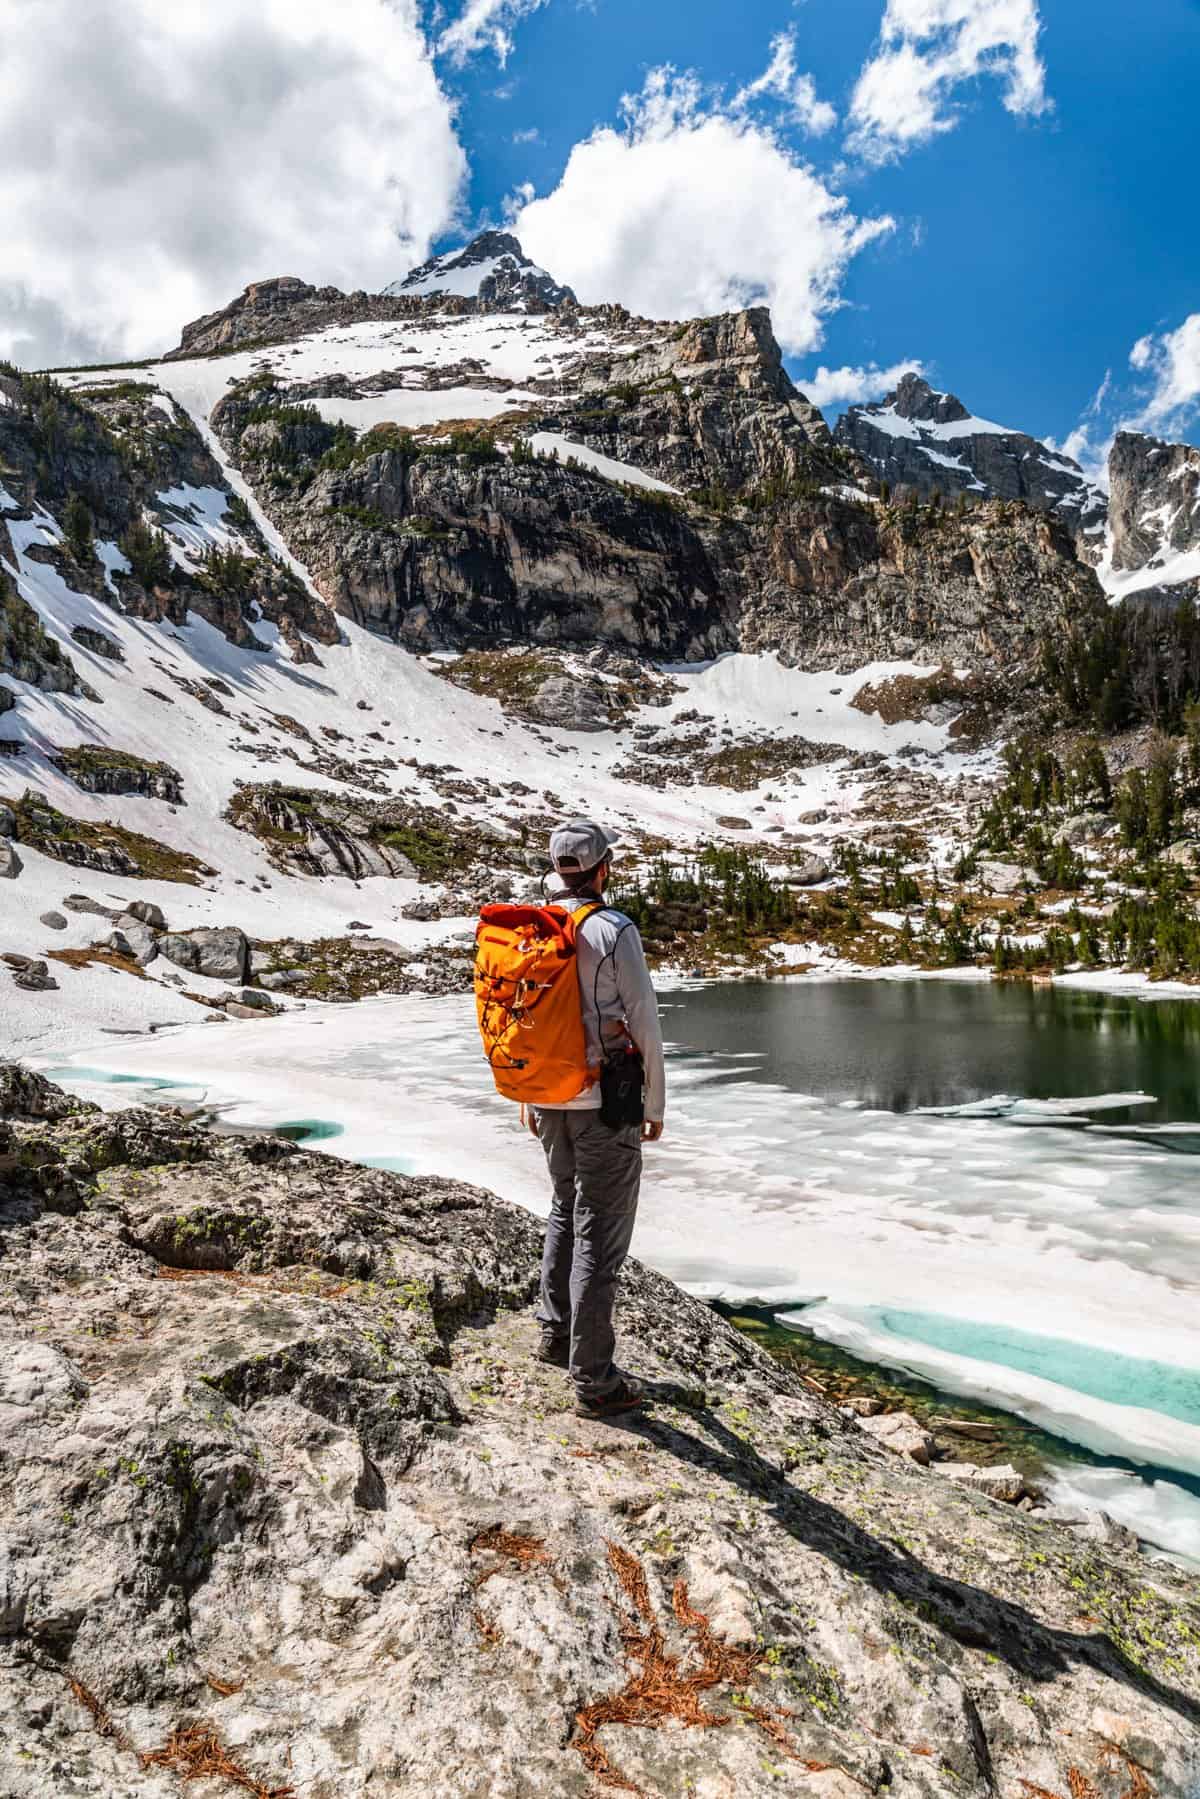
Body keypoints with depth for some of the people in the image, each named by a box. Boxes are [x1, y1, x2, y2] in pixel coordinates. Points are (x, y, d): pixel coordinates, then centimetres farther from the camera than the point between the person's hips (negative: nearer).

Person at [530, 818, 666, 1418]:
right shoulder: (615, 931, -17)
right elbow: (644, 1026, -15)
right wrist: (656, 1107, -3)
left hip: (550, 1099, 7)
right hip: (605, 1103, -6)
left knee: (566, 1210, 26)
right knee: (600, 1234, 2)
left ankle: (556, 1331, 36)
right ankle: (593, 1379, 12)